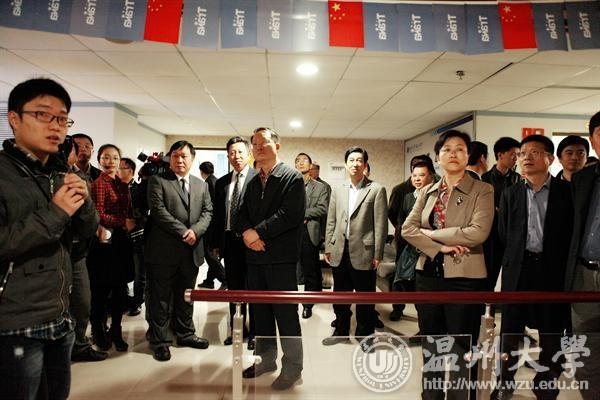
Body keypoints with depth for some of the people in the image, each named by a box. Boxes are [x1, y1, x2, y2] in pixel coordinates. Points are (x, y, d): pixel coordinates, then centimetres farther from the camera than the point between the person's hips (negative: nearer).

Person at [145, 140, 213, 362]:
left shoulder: (202, 184, 14)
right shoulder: (157, 180, -1)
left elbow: (207, 212, 7)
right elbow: (158, 210, -12)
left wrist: (195, 230, -12)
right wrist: (183, 231, -18)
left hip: (192, 250, 4)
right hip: (164, 250, -4)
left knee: (186, 296, 16)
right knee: (161, 298, 6)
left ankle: (185, 333, 31)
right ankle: (160, 341, 18)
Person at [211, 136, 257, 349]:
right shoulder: (221, 182, 11)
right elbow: (217, 215, 12)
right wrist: (216, 243, 10)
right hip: (229, 242, 5)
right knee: (233, 289, 15)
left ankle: (255, 331, 22)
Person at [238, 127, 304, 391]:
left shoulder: (292, 177, -6)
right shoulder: (253, 182, 18)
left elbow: (290, 214, -17)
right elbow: (243, 215, 14)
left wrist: (259, 232, -16)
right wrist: (247, 232, -8)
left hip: (281, 256, -7)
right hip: (255, 255, 7)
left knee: (286, 313, 0)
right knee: (260, 311, 15)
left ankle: (292, 367, 15)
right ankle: (266, 359, 31)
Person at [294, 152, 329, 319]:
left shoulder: (320, 187, 7)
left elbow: (323, 209, -5)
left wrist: (302, 213, -11)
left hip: (309, 232, -1)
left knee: (310, 271, 5)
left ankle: (307, 304, 17)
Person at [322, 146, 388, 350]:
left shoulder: (376, 190, -3)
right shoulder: (337, 190, 11)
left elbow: (380, 225, -5)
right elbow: (331, 222, 12)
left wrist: (377, 254, -8)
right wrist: (328, 248, 6)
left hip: (363, 252, -4)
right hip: (340, 251, 4)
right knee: (340, 295, 15)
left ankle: (365, 336, 24)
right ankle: (341, 331, 32)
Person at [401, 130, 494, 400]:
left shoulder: (482, 191, -4)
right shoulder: (427, 192, 9)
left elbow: (478, 233, -18)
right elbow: (408, 229, -1)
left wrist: (431, 233, -11)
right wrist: (439, 248, -15)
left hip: (464, 277, -4)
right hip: (429, 274, 5)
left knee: (461, 349, 6)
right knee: (430, 344, 16)